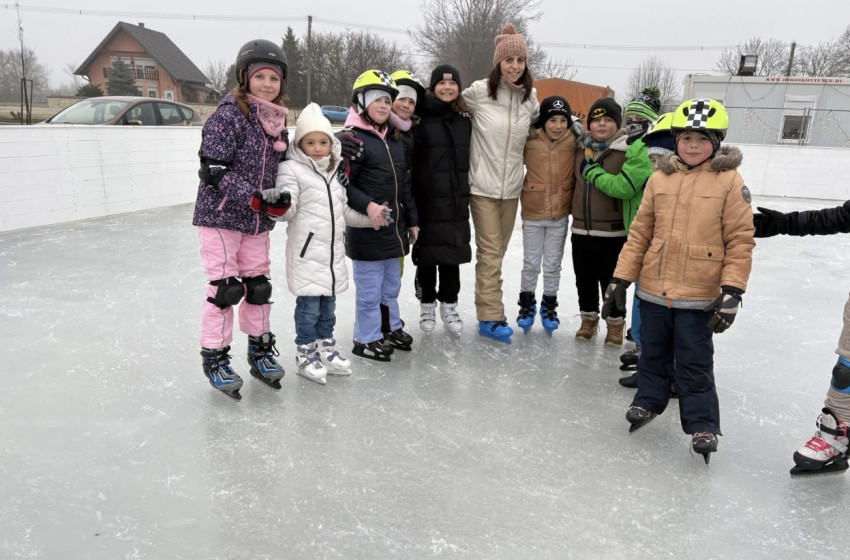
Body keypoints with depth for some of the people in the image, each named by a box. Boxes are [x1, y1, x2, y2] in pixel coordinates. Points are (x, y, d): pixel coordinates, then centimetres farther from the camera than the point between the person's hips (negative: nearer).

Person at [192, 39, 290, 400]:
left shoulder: (278, 121, 9)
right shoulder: (228, 116, -13)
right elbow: (213, 169, -18)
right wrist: (253, 197, -23)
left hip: (257, 222, 7)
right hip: (220, 216, -6)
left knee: (258, 285, 13)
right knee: (225, 287, -2)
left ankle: (260, 350, 28)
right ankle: (214, 358, 13)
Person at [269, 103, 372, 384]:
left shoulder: (336, 171, 14)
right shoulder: (292, 169, -8)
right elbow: (287, 211, -16)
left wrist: (371, 218, 13)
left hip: (333, 251, 7)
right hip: (307, 253, -6)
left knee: (328, 304, 17)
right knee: (309, 306, 0)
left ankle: (326, 348, 32)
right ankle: (306, 355, 17)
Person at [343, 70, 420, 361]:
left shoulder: (395, 141, 13)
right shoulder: (352, 139, -11)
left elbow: (404, 184, 17)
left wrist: (412, 220, 18)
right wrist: (368, 206, -28)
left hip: (395, 228, 8)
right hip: (366, 229, -8)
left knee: (391, 285, 20)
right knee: (369, 290, 1)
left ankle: (391, 328, 36)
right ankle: (367, 339, 16)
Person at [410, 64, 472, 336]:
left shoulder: (465, 120, 9)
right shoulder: (421, 118, -7)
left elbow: (470, 157, 15)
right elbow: (409, 161, -12)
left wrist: (467, 194, 10)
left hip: (456, 200, 4)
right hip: (427, 199, -4)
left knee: (453, 252, 10)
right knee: (427, 252, 6)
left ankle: (449, 304, 25)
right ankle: (427, 304, 23)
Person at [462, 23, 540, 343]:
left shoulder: (530, 97, 3)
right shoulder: (479, 91, -10)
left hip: (512, 187, 4)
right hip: (483, 186, -4)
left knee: (497, 251, 14)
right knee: (490, 251, -4)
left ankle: (488, 305, 27)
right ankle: (490, 318, 2)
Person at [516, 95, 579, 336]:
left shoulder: (574, 141, -5)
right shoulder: (530, 140, -11)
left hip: (560, 215, 1)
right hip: (533, 213, -1)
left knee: (553, 265, 13)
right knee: (531, 264, 11)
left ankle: (549, 306, 29)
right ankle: (527, 305, 30)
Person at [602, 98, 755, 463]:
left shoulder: (730, 182, -6)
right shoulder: (660, 179, 3)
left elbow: (740, 240, -6)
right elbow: (640, 233, 5)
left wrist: (731, 291, -12)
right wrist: (621, 279, 3)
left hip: (698, 296, -3)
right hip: (653, 289, 4)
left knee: (694, 364, 5)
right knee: (653, 353, 19)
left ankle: (703, 425, 22)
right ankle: (648, 400, 39)